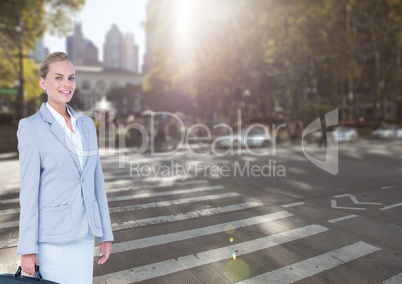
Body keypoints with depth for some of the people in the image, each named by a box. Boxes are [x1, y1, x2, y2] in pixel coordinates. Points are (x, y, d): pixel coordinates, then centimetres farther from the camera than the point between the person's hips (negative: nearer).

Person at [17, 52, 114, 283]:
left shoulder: (87, 124, 5)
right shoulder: (31, 127, -9)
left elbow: (96, 180, 6)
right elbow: (29, 190, -11)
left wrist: (106, 232, 7)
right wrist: (27, 248, -8)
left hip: (83, 233, 5)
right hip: (52, 235, -5)